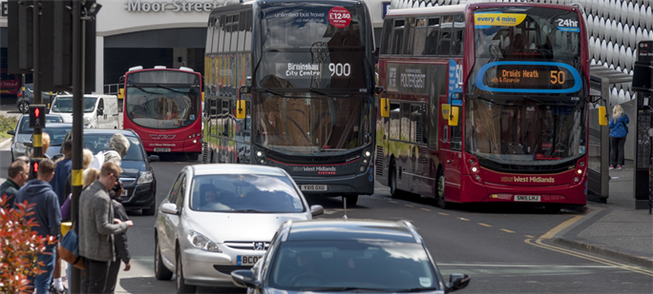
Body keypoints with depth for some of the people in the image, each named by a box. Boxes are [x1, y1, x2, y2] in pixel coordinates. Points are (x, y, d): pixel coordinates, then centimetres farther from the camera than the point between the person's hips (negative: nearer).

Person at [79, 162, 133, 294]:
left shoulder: (86, 192, 7)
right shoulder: (102, 198, -24)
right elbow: (103, 228, -25)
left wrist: (111, 221, 12)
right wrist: (123, 225, -11)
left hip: (86, 247, 9)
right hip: (99, 250, -9)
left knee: (87, 283, 17)